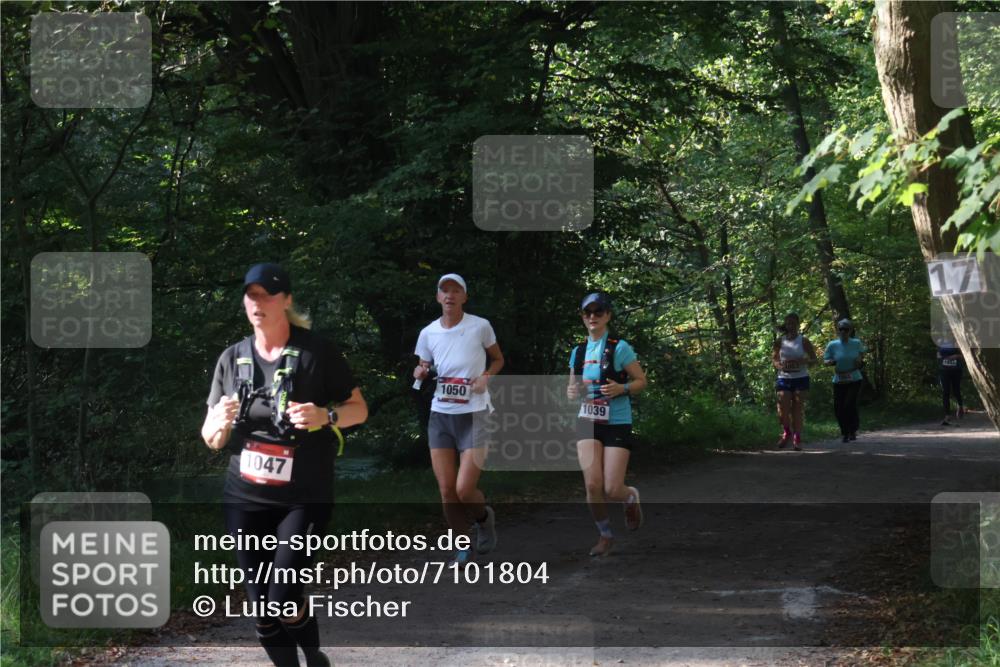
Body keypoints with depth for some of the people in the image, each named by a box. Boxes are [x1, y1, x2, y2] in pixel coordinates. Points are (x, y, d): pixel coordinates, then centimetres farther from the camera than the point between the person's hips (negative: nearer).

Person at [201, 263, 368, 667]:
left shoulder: (316, 352, -5)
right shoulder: (232, 358, 6)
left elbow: (359, 409, 1)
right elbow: (211, 440, 9)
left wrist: (325, 416, -20)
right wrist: (220, 423, -15)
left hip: (303, 498, -4)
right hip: (244, 498, 4)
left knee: (283, 602, -13)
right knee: (262, 613, 4)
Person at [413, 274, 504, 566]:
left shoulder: (480, 326, -5)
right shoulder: (428, 333, 3)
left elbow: (498, 359, 10)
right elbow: (422, 370, 17)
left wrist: (486, 376, -10)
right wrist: (420, 373, -7)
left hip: (474, 415, -3)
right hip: (440, 415, 3)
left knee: (465, 491, -11)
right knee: (446, 490, 0)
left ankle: (485, 517, 23)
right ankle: (463, 547, 18)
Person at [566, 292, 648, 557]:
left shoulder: (619, 348, -5)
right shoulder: (578, 352, 8)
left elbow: (641, 381, -1)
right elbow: (573, 388, 18)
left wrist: (621, 389, -20)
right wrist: (571, 393, -6)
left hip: (617, 423, -3)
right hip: (588, 423, 3)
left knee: (612, 490, -8)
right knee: (593, 484, -12)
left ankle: (631, 497, 30)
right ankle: (605, 535, 11)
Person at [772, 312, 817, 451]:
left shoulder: (803, 341, 1)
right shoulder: (780, 341, 5)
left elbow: (814, 359, 3)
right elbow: (774, 359, 10)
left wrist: (801, 361, -16)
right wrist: (779, 365, -13)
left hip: (801, 378, -1)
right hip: (784, 378, 1)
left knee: (797, 410, -2)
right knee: (783, 410, -8)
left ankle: (797, 439, 5)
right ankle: (787, 432, 19)